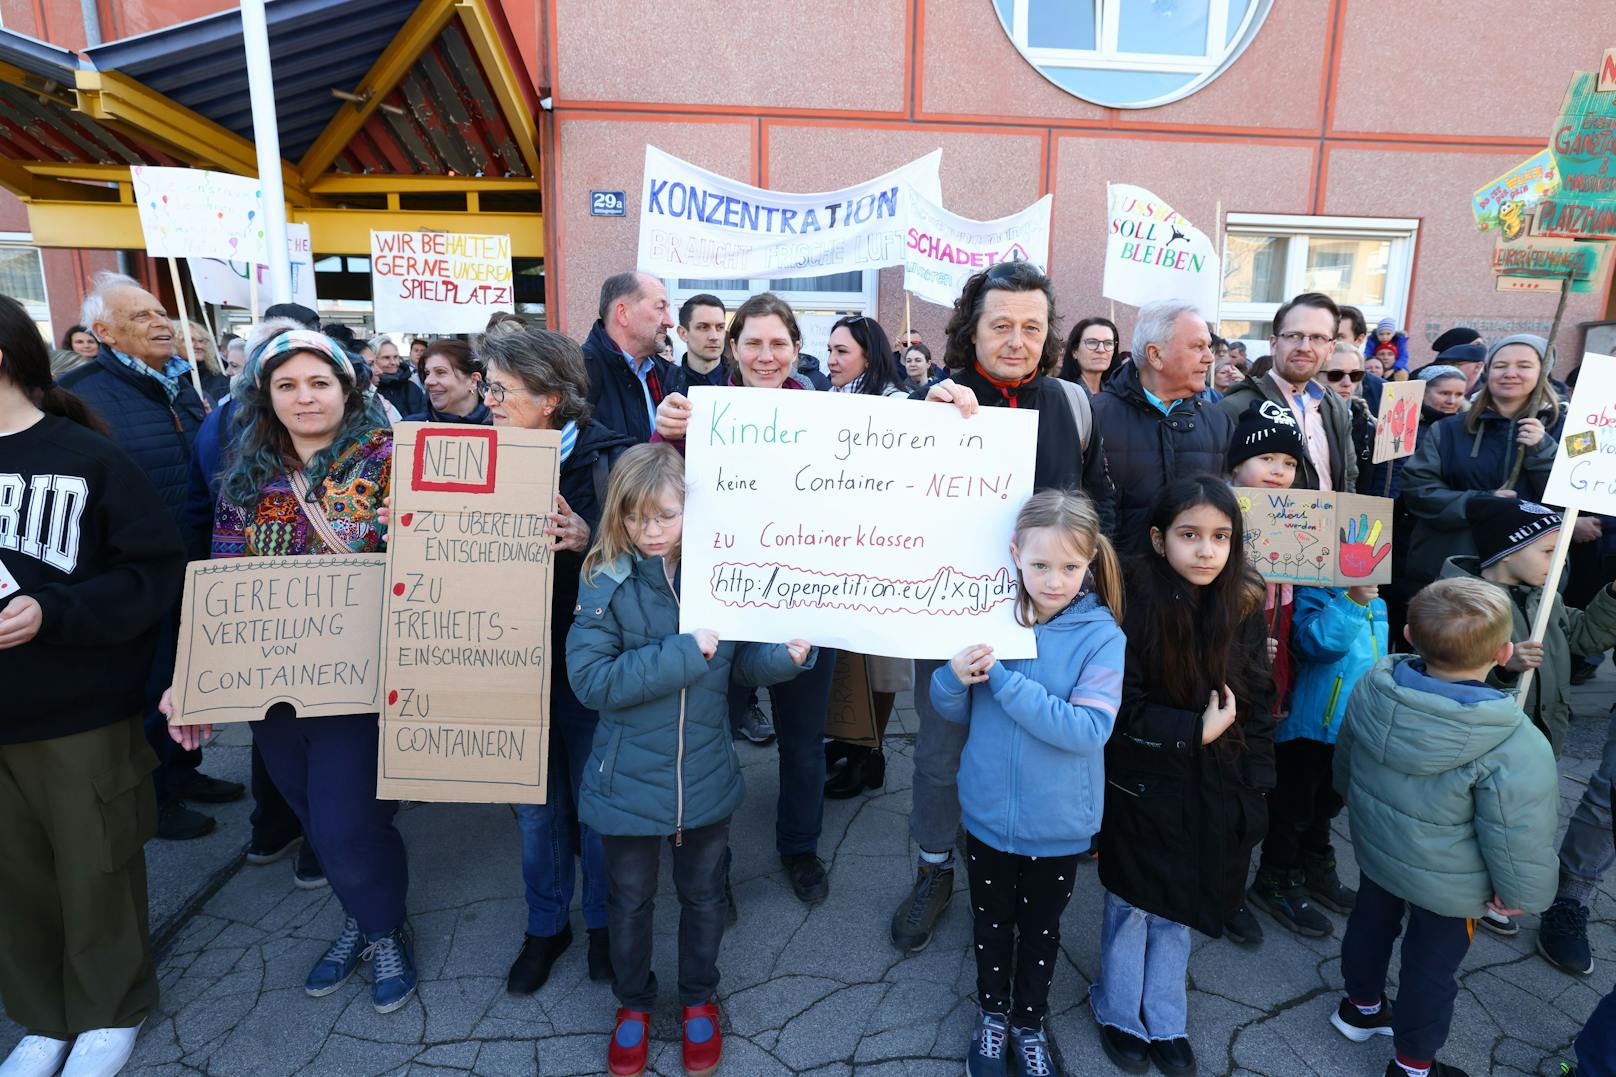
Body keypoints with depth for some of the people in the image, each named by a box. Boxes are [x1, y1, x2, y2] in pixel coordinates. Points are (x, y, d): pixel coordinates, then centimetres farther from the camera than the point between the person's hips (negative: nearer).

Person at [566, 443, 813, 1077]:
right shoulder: (604, 582, -16)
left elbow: (743, 662, 1)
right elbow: (590, 680, -24)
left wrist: (789, 655, -20)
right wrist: (685, 651, -28)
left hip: (706, 778, 2)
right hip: (627, 781, -1)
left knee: (703, 894, 21)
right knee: (630, 900, 20)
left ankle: (699, 999, 48)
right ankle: (633, 1002, 48)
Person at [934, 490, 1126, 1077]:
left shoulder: (1100, 635, -17)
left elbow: (1088, 729, -28)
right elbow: (955, 712, -2)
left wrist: (1004, 679, -32)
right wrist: (955, 677, -25)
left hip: (1056, 825, -1)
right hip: (988, 813, 2)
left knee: (1040, 930, 22)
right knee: (991, 923, 22)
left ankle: (1029, 1023, 47)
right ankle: (992, 1013, 48)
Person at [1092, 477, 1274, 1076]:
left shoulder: (1243, 608, -4)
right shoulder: (1133, 602, -19)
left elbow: (1259, 703, 4)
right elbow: (1123, 710, -16)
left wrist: (1254, 789, 2)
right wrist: (1196, 730, -20)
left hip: (1212, 792, 4)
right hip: (1141, 786, -3)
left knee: (1179, 908, 17)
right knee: (1132, 904, 13)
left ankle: (1164, 1020, 38)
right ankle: (1119, 1013, 36)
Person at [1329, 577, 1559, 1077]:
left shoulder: (1372, 688, -19)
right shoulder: (1514, 748, -35)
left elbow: (1346, 755, 1)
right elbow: (1518, 833, -24)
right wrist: (1518, 891, -4)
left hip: (1375, 850, 5)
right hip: (1448, 883, -5)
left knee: (1371, 923, 29)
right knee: (1431, 966, 18)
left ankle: (1361, 1006, 54)